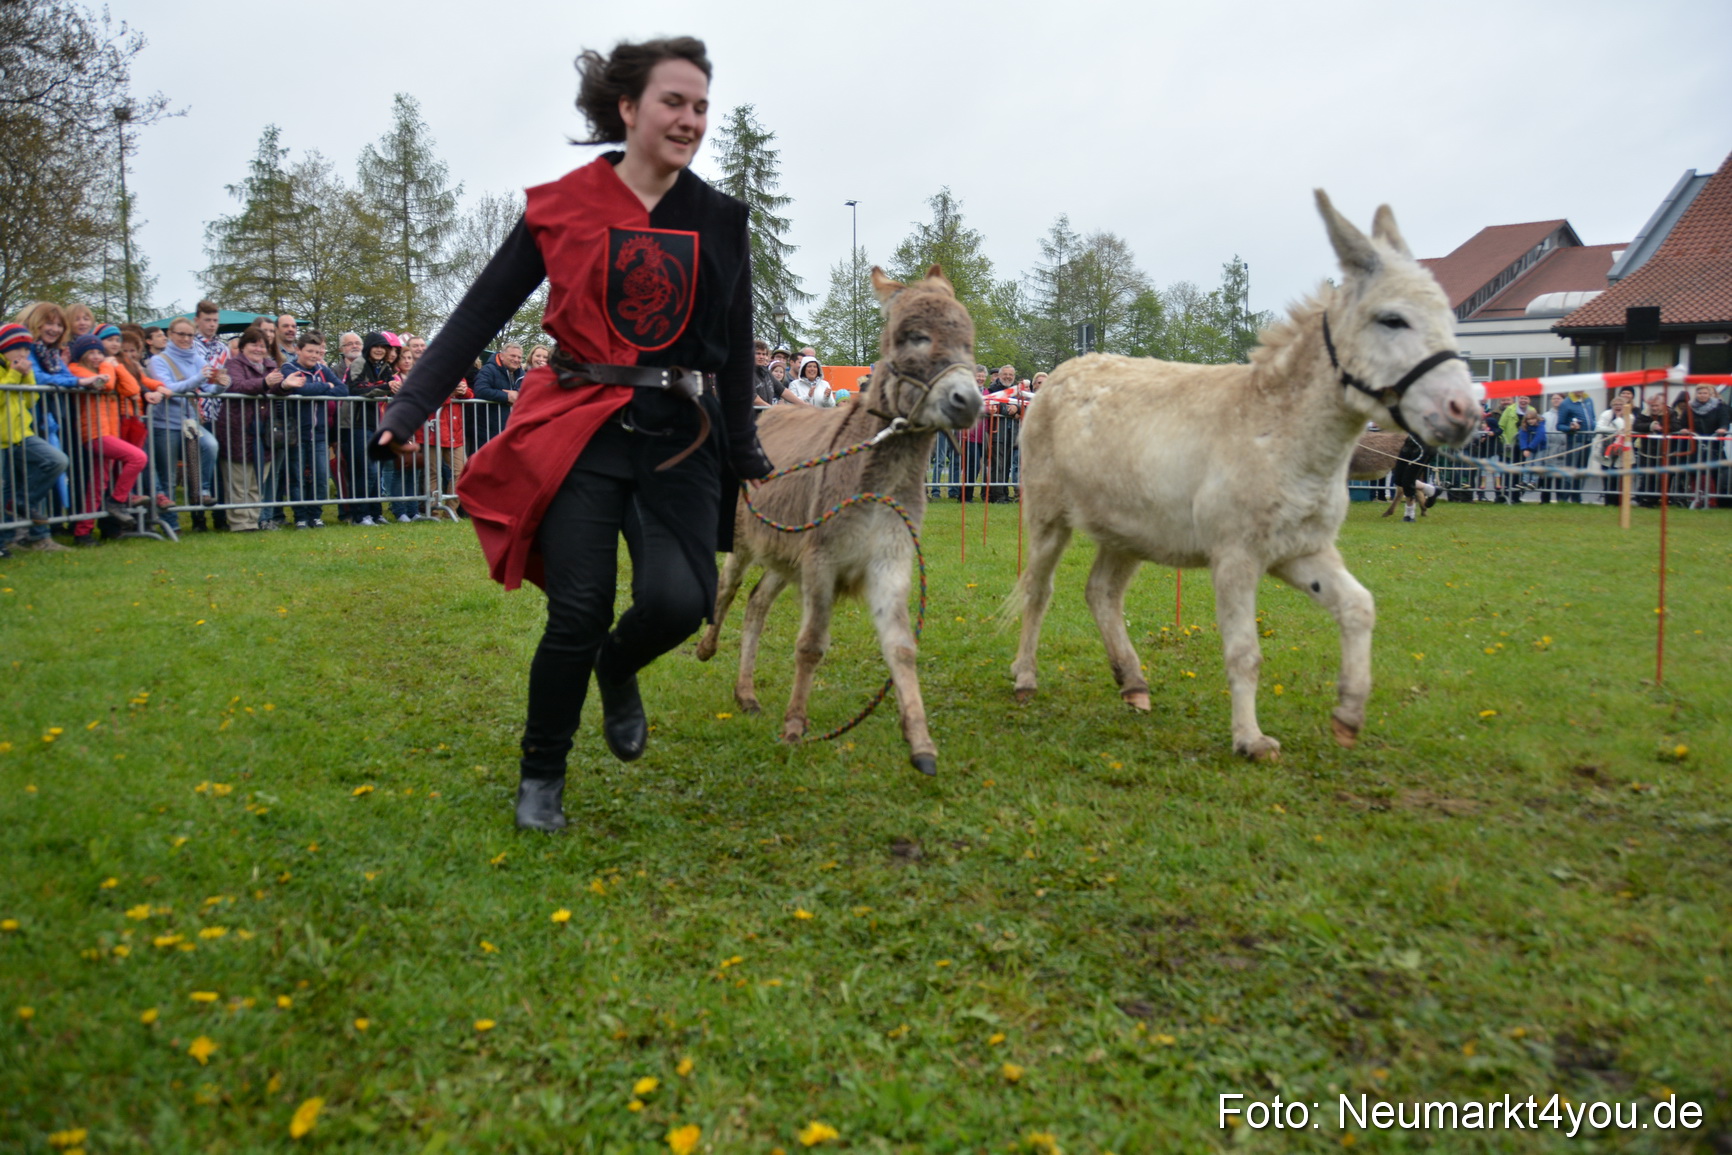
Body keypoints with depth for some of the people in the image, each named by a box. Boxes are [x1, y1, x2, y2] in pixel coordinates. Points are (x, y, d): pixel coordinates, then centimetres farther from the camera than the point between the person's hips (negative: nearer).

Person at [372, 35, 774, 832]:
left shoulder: (720, 221, 8)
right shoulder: (562, 208, 2)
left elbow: (737, 348, 15)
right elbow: (481, 313, 2)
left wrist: (745, 452, 16)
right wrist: (410, 409, -5)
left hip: (681, 438, 2)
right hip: (579, 434, -2)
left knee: (677, 600, -17)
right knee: (577, 615, -6)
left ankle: (617, 671, 21)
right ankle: (541, 778, 18)